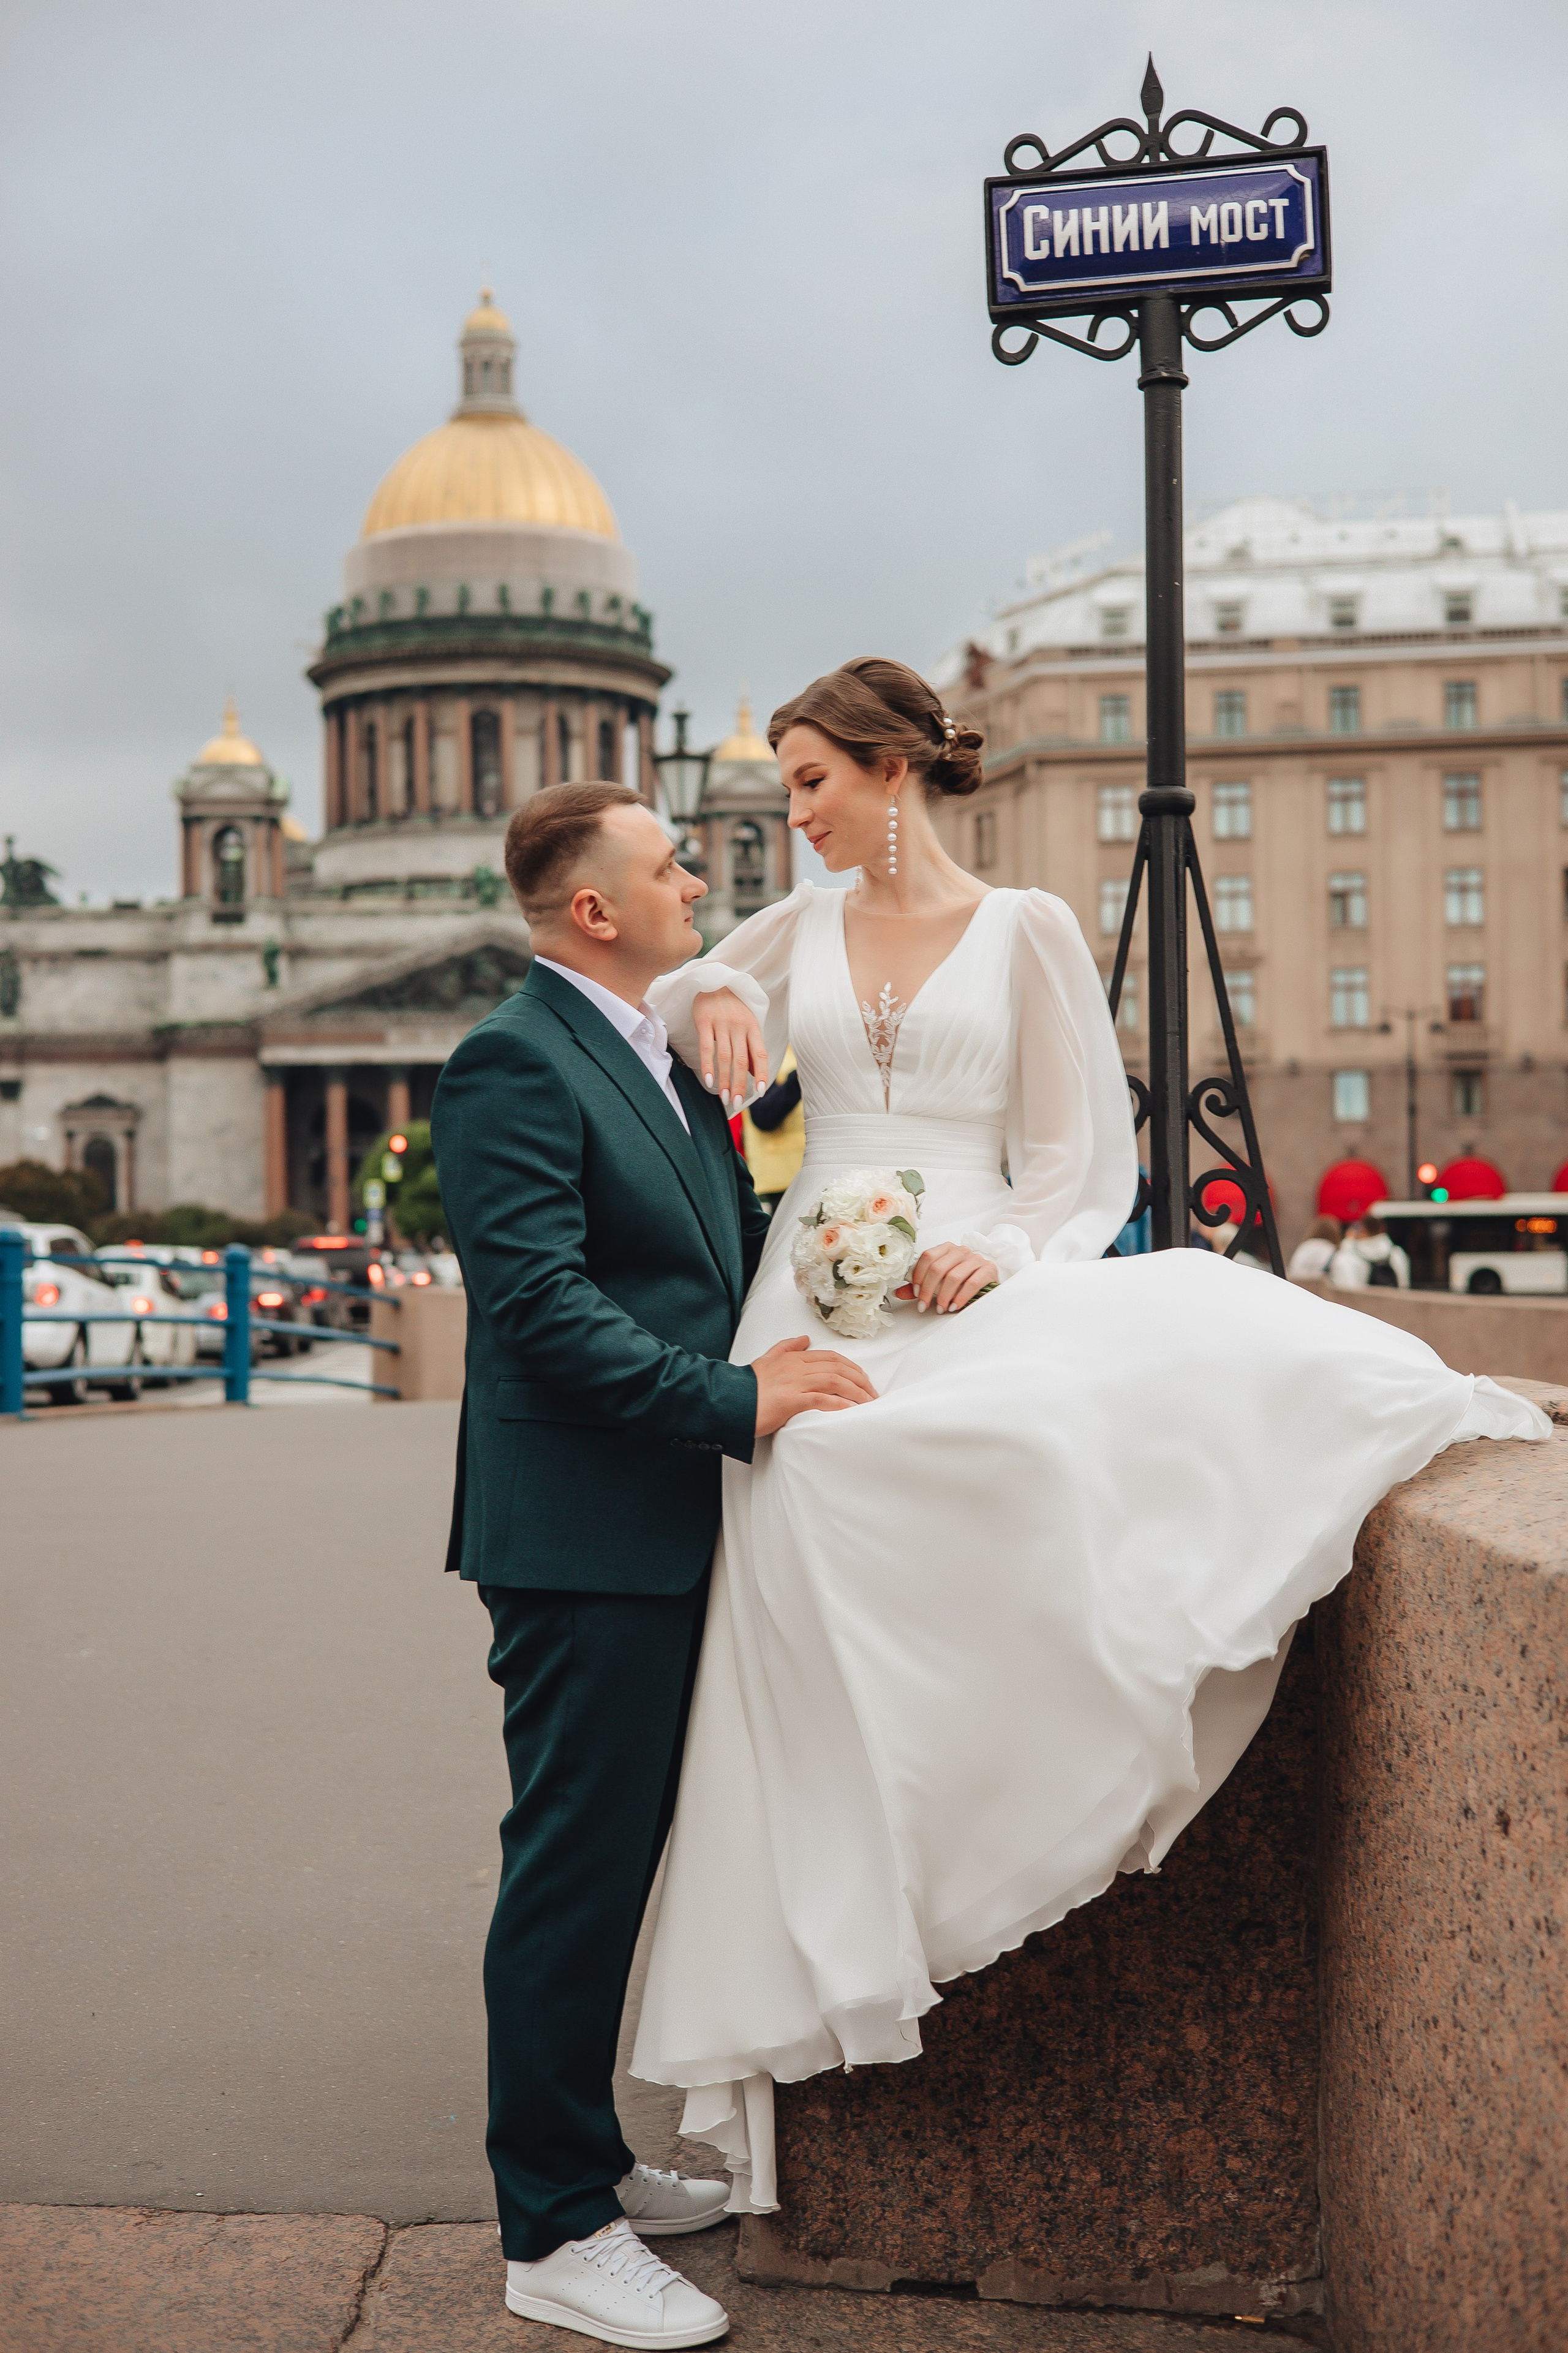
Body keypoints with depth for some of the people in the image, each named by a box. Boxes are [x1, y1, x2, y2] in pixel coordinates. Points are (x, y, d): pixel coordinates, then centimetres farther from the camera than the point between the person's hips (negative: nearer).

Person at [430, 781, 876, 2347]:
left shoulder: (664, 1060, 17)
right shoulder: (514, 1064, -14)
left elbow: (718, 1248, 23)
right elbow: (541, 1306, -22)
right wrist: (737, 1398, -23)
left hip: (659, 1535, 10)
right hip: (577, 1536, -10)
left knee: (616, 1861, 18)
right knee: (573, 1870, -1)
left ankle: (584, 2160, 32)